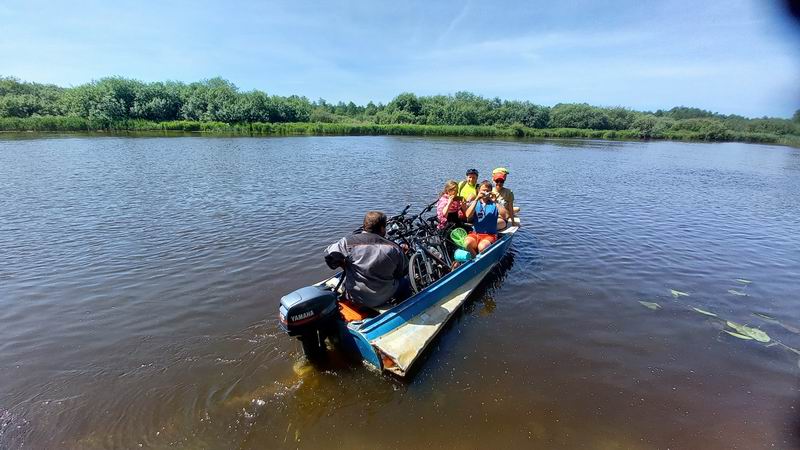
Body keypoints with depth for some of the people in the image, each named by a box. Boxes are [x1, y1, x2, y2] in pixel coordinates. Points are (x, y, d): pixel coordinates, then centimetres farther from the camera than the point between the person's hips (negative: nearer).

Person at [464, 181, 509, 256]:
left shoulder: (494, 205, 5)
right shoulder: (475, 203, 9)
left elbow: (505, 216, -13)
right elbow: (468, 215, -11)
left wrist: (495, 202, -18)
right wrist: (476, 199, -16)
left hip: (490, 235, -2)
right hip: (475, 233, 2)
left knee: (482, 246, -33)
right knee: (467, 243, -30)